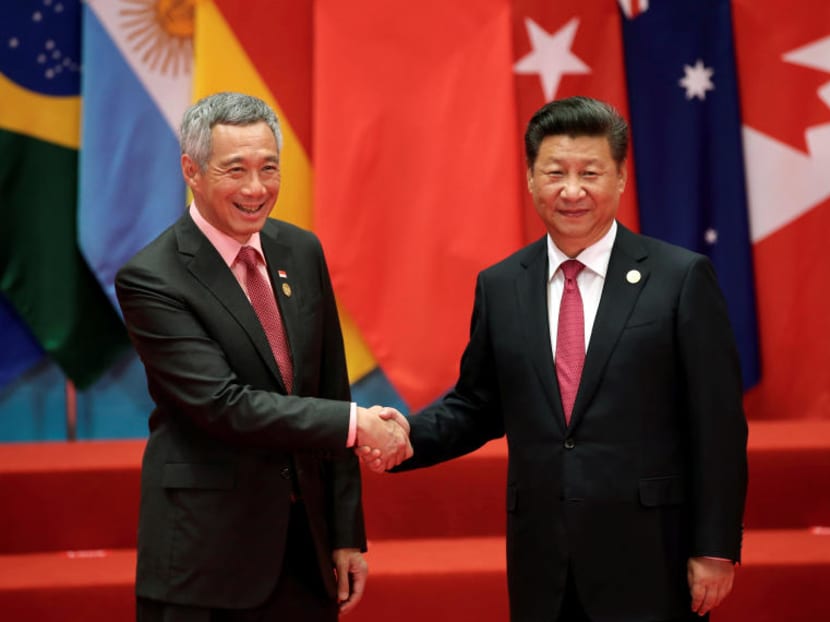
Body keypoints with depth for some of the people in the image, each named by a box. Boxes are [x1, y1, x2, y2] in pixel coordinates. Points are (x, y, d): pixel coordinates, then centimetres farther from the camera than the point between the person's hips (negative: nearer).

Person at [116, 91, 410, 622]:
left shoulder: (301, 251, 5)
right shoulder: (150, 279, -13)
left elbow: (330, 390, 8)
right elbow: (224, 404, -20)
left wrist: (348, 535, 7)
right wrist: (357, 423, -18)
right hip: (205, 554, -5)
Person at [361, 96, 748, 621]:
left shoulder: (683, 278, -5)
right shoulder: (499, 286, 6)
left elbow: (719, 425, -5)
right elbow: (477, 405, 12)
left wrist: (716, 550, -7)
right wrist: (407, 436, -6)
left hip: (650, 559, -3)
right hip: (541, 561, 3)